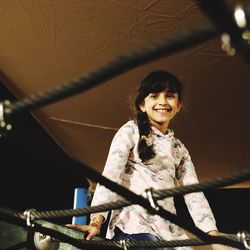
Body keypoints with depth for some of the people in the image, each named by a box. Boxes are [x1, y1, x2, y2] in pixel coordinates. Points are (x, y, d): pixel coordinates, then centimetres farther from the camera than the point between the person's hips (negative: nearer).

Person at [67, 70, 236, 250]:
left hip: (170, 230, 5)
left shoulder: (180, 149, 19)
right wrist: (97, 220, -23)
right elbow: (110, 174, -8)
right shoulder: (131, 131, 5)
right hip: (133, 225, -5)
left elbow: (194, 194, 10)